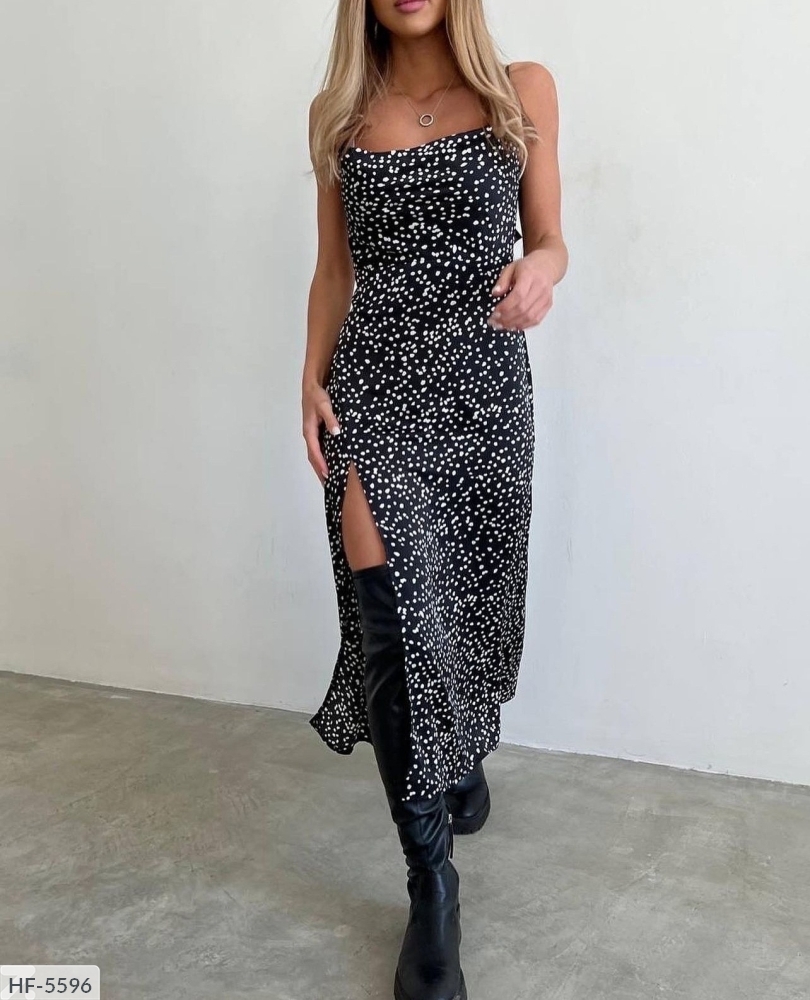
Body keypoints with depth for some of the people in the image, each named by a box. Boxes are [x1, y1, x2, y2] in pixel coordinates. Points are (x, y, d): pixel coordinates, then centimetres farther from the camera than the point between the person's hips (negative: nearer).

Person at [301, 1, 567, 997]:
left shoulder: (522, 91, 7)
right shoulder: (340, 112, 11)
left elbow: (548, 237, 9)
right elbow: (334, 266, 12)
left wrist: (541, 266, -15)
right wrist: (311, 378, 0)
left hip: (484, 382, 0)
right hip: (373, 384, 0)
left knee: (467, 591, 9)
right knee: (392, 616, -9)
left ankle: (466, 750, 43)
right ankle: (432, 881, 6)